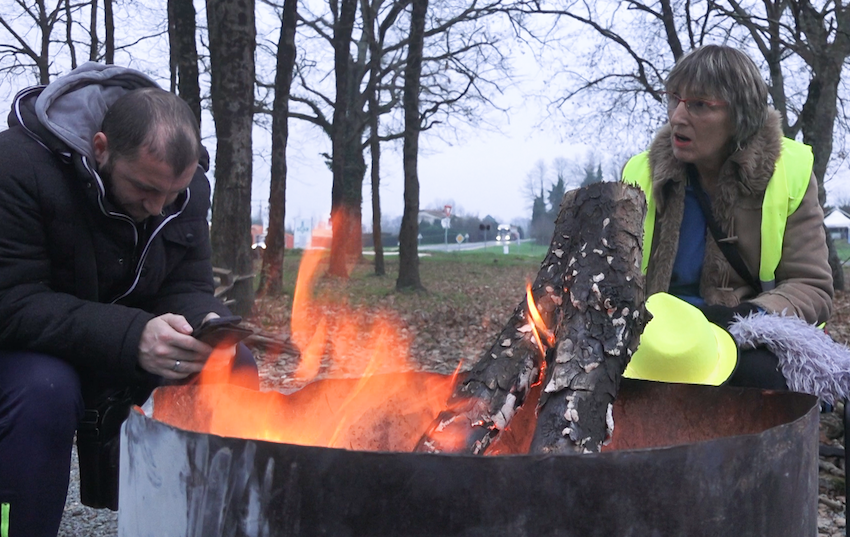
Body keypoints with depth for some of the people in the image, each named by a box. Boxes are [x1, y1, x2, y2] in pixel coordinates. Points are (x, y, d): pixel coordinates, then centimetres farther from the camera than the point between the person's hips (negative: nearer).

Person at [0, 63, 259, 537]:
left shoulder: (187, 183, -7)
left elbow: (186, 289, -4)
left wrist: (206, 322, -29)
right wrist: (130, 337, -43)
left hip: (129, 355, 6)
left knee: (235, 369, -12)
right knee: (44, 389, -38)